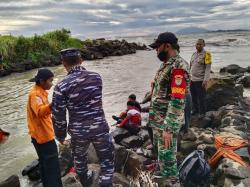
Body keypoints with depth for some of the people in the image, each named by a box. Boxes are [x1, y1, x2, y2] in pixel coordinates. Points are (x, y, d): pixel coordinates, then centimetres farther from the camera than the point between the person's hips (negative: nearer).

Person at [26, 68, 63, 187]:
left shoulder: (40, 92, 10)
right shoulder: (35, 94, -21)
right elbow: (40, 111, -42)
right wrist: (52, 105, -58)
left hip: (42, 134, 10)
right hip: (43, 135, -10)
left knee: (45, 163, 20)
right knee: (52, 165, -4)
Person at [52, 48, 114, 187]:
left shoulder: (61, 86, -15)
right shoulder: (96, 77, -7)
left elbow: (58, 116, -10)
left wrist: (60, 135, 7)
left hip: (78, 132, 1)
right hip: (100, 128, 0)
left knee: (79, 160, 29)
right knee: (107, 161, 17)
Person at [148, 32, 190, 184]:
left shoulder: (178, 67, -23)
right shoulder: (167, 64, 8)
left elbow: (177, 101, -28)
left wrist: (169, 129, -28)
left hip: (167, 121, -10)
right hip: (158, 118, 10)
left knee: (167, 154, 4)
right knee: (159, 148, 26)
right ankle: (162, 171, 49)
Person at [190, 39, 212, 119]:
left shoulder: (206, 54, -8)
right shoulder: (194, 54, 11)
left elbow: (208, 68, -13)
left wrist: (206, 80, -20)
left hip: (200, 80, -6)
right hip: (192, 79, 6)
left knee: (201, 97, 2)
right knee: (193, 96, 14)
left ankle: (202, 112, 16)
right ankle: (194, 109, 30)